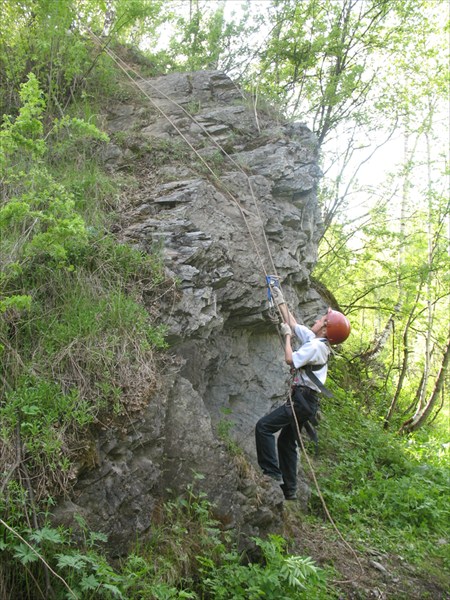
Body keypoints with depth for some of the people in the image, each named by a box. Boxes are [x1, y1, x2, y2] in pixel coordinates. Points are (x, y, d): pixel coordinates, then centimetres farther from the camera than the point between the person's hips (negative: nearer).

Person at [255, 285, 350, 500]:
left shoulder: (315, 346, -14)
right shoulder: (313, 339, 14)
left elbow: (290, 360, -22)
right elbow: (292, 323, 23)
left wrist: (287, 336, -9)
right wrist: (280, 302, 24)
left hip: (302, 399, -10)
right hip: (306, 400, 10)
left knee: (264, 426, -15)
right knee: (286, 441, 14)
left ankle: (272, 472, -14)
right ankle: (289, 490, 19)